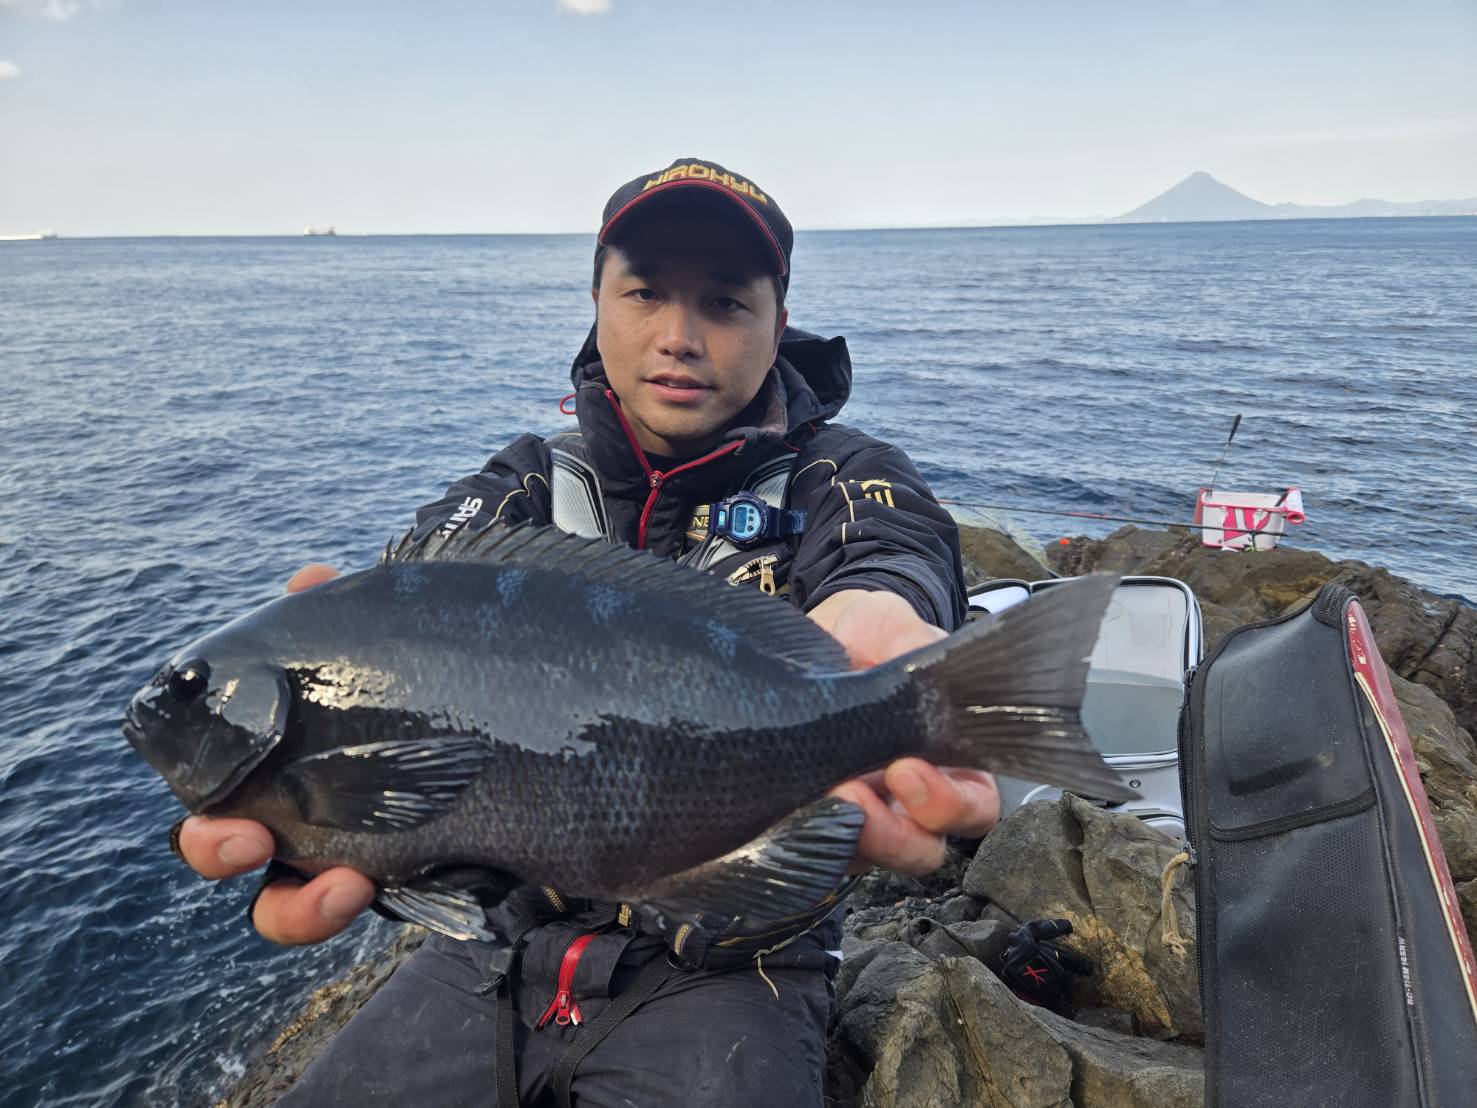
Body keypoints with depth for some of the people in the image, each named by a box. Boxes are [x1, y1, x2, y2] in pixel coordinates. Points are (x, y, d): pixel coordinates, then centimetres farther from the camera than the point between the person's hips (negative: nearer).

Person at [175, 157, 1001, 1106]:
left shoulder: (841, 482, -5)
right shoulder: (533, 487, 1)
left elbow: (883, 574, -28)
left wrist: (871, 632, -54)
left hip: (727, 966, -2)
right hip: (509, 939, 3)